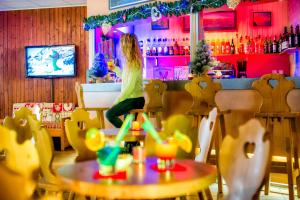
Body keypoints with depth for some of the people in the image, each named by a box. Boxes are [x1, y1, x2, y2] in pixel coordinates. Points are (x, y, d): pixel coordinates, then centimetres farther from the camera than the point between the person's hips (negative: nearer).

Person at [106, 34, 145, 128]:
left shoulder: (134, 63, -17)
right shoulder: (129, 62, 10)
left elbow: (130, 86, -21)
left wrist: (117, 101, -16)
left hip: (134, 99, -9)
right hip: (131, 98, 9)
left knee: (110, 114, -14)